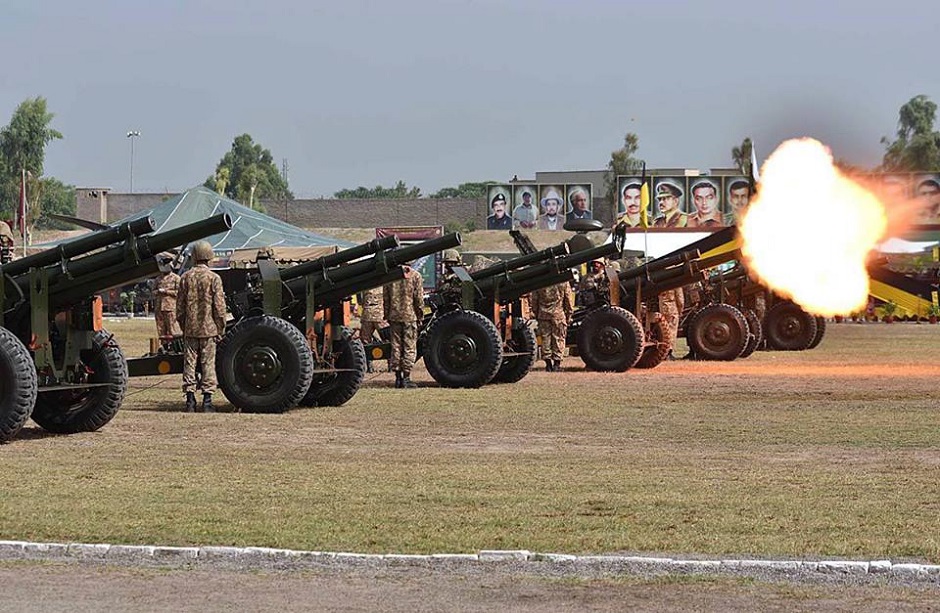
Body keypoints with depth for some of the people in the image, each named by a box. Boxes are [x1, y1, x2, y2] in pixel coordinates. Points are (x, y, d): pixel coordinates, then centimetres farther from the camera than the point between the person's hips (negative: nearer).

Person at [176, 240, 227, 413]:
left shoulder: (186, 277, 2)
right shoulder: (214, 278, -6)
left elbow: (180, 306, 7)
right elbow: (219, 307, -7)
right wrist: (220, 329, 1)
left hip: (190, 329, 2)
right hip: (209, 329, -2)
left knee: (189, 363, 6)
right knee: (208, 364, 2)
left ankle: (190, 400, 5)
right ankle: (207, 400, 0)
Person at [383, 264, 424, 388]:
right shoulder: (415, 276, -6)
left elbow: (385, 298, 6)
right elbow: (419, 298, -6)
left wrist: (387, 315, 14)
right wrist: (420, 316, 3)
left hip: (394, 316, 3)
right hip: (410, 316, -3)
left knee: (396, 347, 9)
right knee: (409, 348, 1)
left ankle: (398, 377, 10)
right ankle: (406, 378, -2)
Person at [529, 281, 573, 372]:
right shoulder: (563, 282, -5)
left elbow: (533, 299, 2)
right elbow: (568, 299, -1)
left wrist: (535, 313, 12)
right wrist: (569, 314, 9)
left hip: (543, 315, 1)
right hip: (558, 315, -1)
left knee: (545, 338, 8)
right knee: (558, 339, 6)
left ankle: (548, 363, 8)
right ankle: (557, 363, 4)